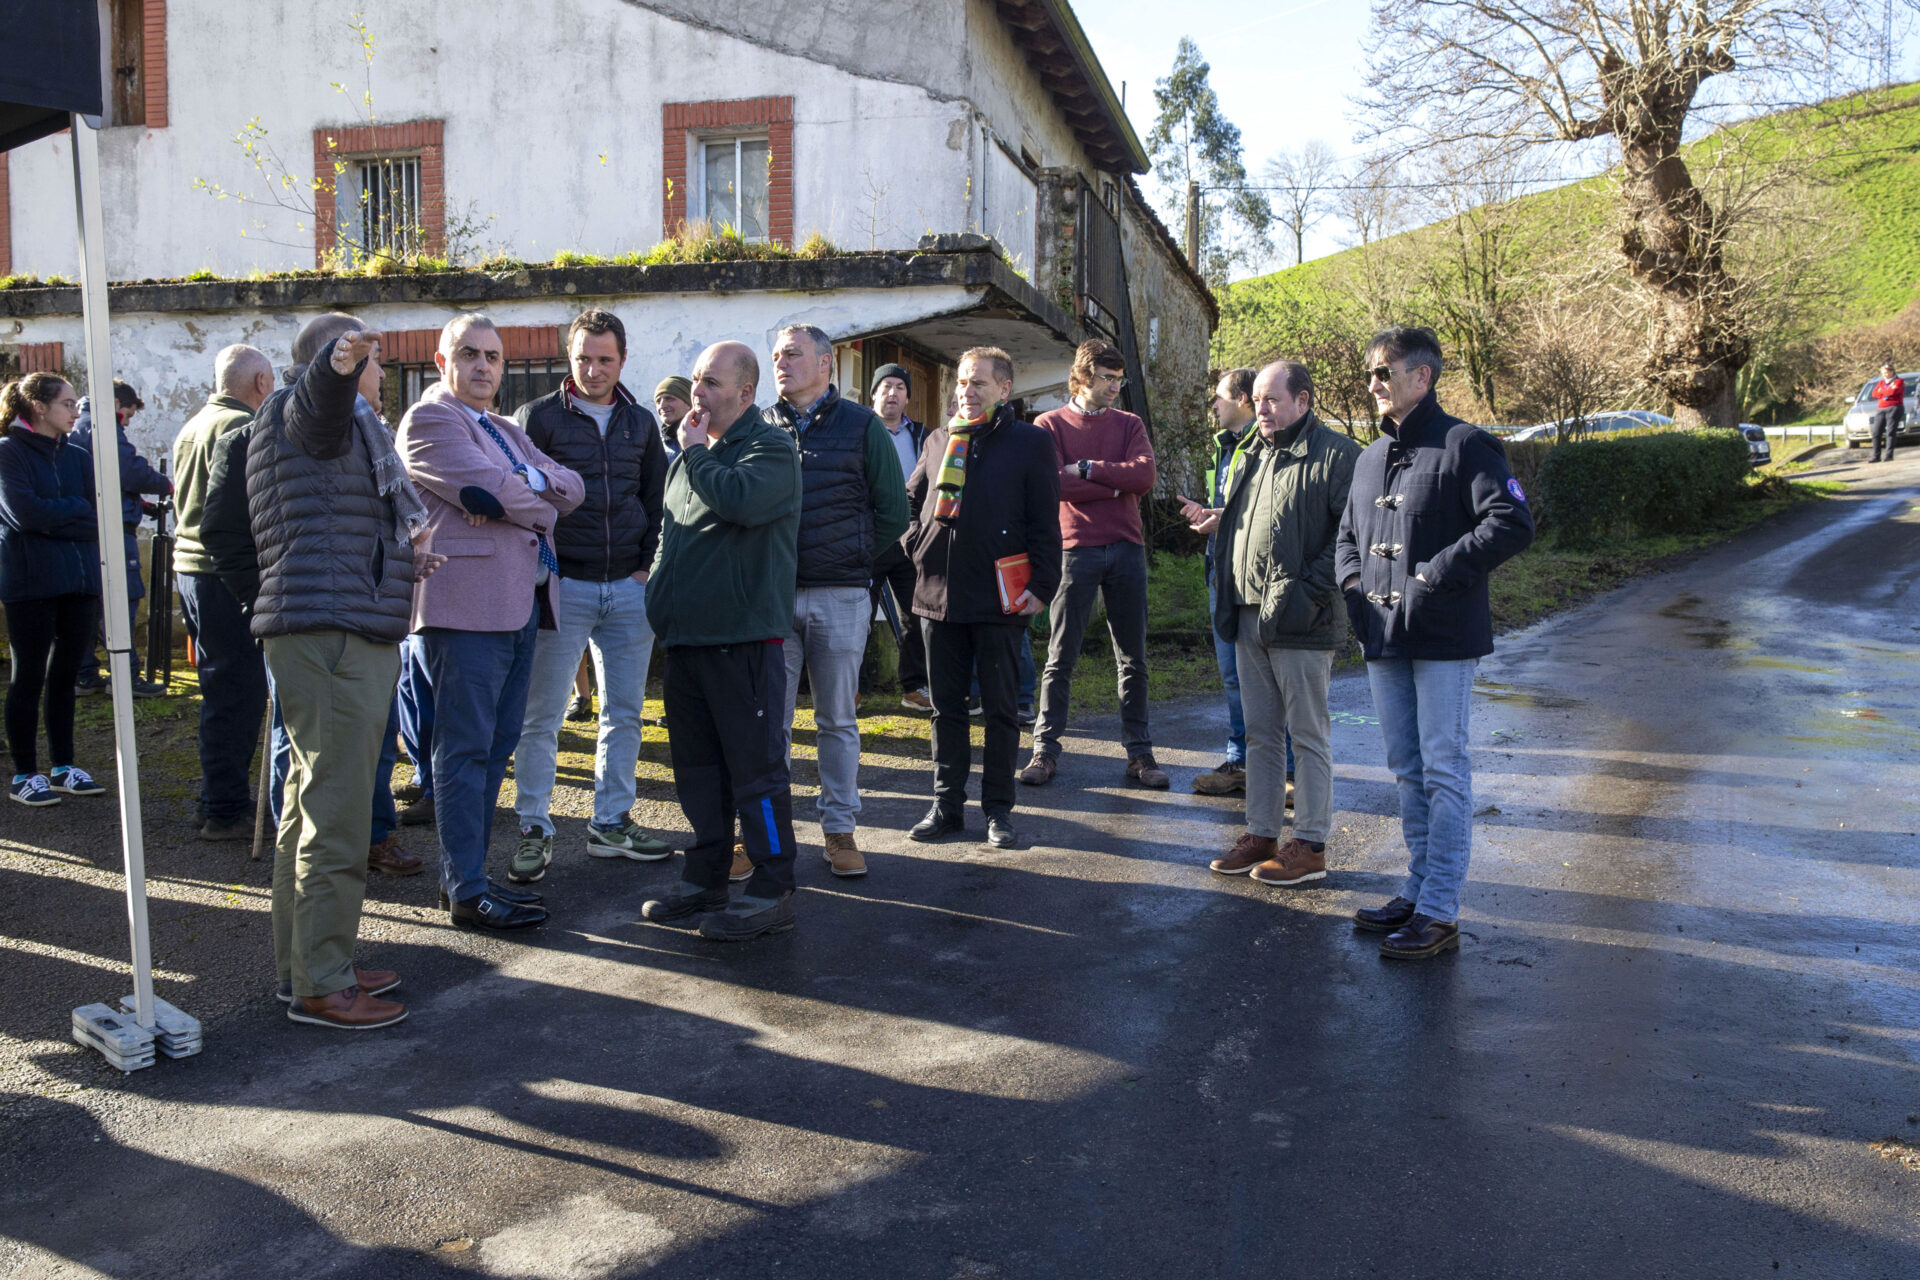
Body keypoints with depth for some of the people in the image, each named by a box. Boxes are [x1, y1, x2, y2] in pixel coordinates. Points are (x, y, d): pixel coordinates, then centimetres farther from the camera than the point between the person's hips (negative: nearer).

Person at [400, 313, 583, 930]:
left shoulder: (505, 431, 24)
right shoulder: (428, 419, -4)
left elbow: (572, 487, 11)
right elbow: (495, 489, -17)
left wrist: (524, 482, -9)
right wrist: (542, 503, 1)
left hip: (522, 601, 9)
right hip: (468, 602, -9)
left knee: (497, 745, 12)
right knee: (466, 749, -5)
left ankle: (466, 873, 21)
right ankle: (466, 893, 0)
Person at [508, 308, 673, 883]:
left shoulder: (640, 422, 12)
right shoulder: (539, 417, 0)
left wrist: (648, 563, 6)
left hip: (629, 588, 4)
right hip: (563, 586, -4)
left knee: (624, 712, 8)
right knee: (541, 715, -1)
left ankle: (611, 823, 18)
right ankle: (535, 829, 9)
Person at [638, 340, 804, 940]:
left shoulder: (771, 447, -7)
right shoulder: (689, 456, 18)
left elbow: (742, 499, -28)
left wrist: (695, 452, -13)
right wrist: (660, 594, 17)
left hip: (744, 637, -8)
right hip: (687, 637, 8)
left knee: (755, 766, -3)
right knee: (696, 765, 14)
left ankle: (772, 891, 5)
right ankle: (705, 879, 25)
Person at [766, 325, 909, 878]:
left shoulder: (862, 425, 4)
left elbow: (893, 510, 5)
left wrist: (856, 562, 4)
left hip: (840, 596, -2)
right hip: (773, 594, 2)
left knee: (838, 720, 6)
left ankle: (839, 828, 16)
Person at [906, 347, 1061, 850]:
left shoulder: (1031, 443, 1)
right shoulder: (939, 441, 14)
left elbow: (1045, 525, -3)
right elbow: (910, 501, 24)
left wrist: (1041, 585, -10)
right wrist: (916, 545, 7)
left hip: (1000, 599, -4)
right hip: (939, 595, 4)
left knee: (1000, 709, 4)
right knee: (946, 707, 10)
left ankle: (998, 808, 14)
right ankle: (947, 804, 19)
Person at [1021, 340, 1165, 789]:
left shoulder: (1129, 424, 12)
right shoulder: (1050, 425, 4)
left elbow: (1145, 474, -6)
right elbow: (1056, 484, -12)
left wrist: (1086, 469, -9)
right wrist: (1117, 484, -7)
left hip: (1126, 548, 3)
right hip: (1075, 549, -3)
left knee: (1133, 658, 6)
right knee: (1060, 658, 1)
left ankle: (1139, 752, 13)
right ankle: (1046, 749, 9)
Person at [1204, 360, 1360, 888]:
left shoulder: (1336, 455, -9)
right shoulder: (1252, 455, 17)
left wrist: (1308, 589, -19)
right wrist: (1228, 599, 14)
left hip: (1300, 625, -8)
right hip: (1249, 619, 8)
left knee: (1309, 735, 2)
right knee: (1260, 734, 14)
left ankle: (1310, 847, 10)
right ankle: (1261, 834, 24)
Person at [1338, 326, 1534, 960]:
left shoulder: (1465, 446, -8)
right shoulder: (1371, 456, 16)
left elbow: (1513, 524, -18)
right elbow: (1348, 534, 26)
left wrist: (1437, 574, -20)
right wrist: (1351, 578, 6)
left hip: (1444, 641, -8)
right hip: (1384, 639, 8)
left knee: (1444, 771, -3)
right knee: (1408, 770, 14)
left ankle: (1439, 913, 1)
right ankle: (1420, 890, 25)